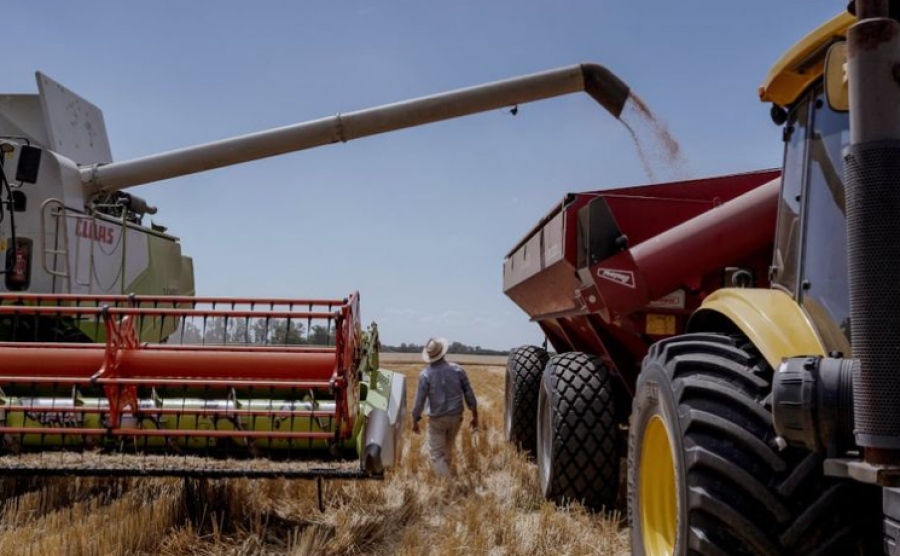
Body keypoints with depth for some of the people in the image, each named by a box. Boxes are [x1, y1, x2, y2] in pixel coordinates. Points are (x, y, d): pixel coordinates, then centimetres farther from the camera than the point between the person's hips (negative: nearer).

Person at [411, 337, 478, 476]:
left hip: (437, 419, -3)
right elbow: (469, 394, -2)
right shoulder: (457, 370, -5)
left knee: (437, 454, 4)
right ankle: (446, 473, 37)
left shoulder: (426, 374, -12)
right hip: (456, 417, 4)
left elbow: (420, 400, -10)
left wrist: (415, 421, 2)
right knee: (448, 450, 23)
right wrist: (475, 415, 9)